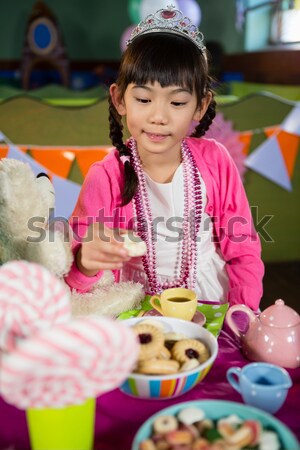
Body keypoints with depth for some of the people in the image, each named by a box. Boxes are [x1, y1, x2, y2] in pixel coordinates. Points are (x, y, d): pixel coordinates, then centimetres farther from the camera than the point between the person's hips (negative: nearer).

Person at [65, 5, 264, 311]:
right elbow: (72, 273, -13)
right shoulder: (106, 176, -12)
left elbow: (241, 249, 0)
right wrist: (86, 262, -36)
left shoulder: (215, 161, -7)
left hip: (211, 305, 1)